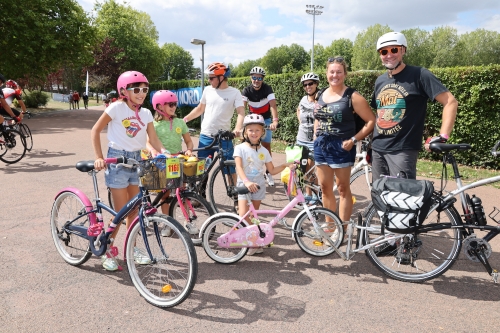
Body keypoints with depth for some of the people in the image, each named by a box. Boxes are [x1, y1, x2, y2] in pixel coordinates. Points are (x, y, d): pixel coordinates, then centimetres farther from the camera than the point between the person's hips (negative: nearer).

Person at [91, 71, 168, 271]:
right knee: (121, 211, -3)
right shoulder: (117, 108, -10)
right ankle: (107, 252, 14)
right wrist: (99, 157, -15)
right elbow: (95, 131, -7)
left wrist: (166, 153, -19)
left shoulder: (146, 114, 4)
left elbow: (154, 140, -1)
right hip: (117, 159, -5)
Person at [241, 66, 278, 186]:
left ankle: (268, 173, 13)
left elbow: (273, 105, -34)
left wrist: (275, 121, -52)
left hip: (266, 120, -1)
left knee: (266, 145, -1)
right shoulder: (246, 91, -18)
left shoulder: (267, 89, -21)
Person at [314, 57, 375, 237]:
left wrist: (353, 139, -16)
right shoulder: (322, 95, 8)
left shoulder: (352, 96, -10)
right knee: (325, 186, 12)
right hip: (321, 146, 6)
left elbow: (371, 121, -10)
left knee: (343, 188, 4)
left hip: (341, 147, -6)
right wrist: (316, 138, 11)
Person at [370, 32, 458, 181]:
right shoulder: (380, 80, 13)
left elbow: (450, 101, -11)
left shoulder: (418, 74, -8)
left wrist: (443, 136, -19)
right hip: (377, 149, 7)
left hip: (402, 150, -6)